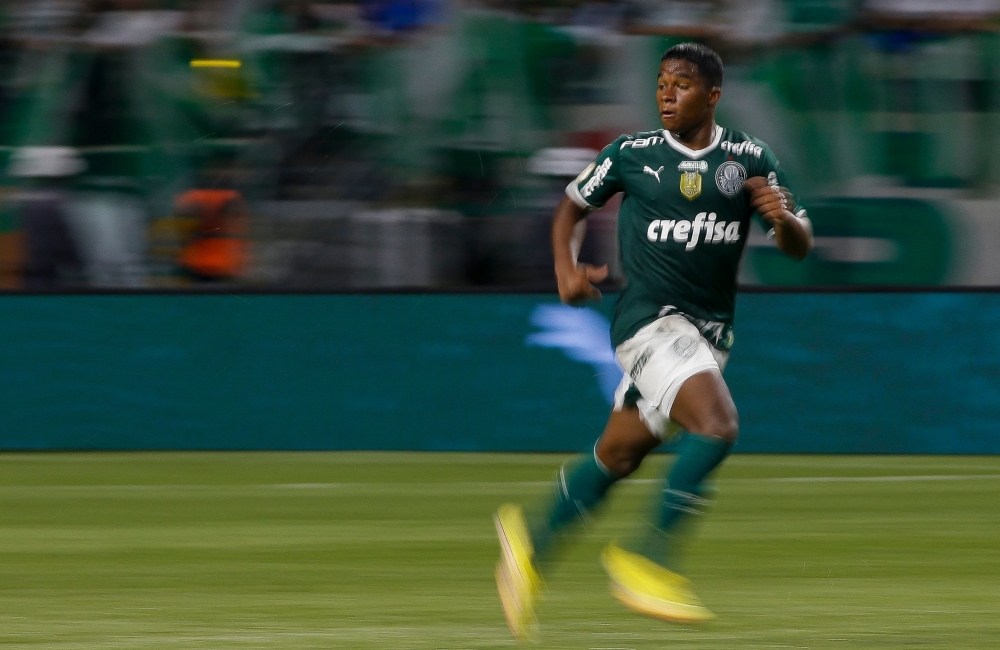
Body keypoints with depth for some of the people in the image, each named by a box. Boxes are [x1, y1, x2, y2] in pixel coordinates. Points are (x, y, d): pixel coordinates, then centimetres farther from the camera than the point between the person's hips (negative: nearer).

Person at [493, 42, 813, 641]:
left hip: (709, 331, 4)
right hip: (649, 317, -4)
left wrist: (784, 218, -19)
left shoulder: (750, 159, 2)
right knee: (717, 423, -26)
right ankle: (649, 558, -17)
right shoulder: (631, 154, -2)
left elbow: (801, 247, 3)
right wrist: (567, 267, -4)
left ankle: (534, 541, 32)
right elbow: (572, 208, 14)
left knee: (618, 455, 10)